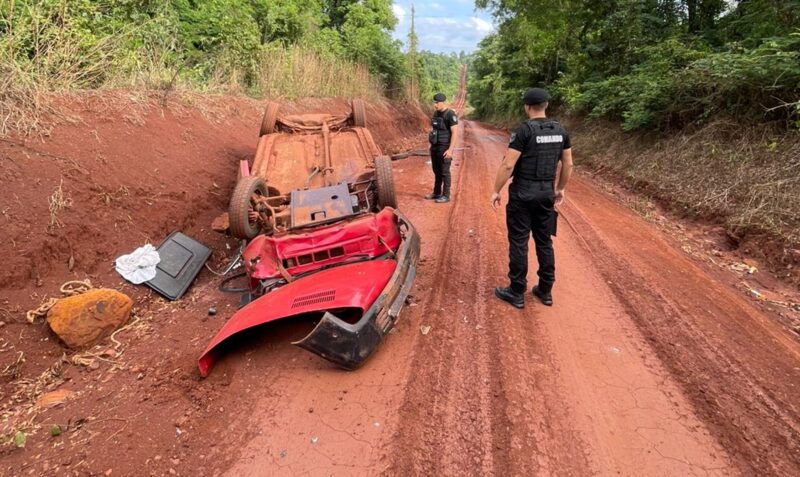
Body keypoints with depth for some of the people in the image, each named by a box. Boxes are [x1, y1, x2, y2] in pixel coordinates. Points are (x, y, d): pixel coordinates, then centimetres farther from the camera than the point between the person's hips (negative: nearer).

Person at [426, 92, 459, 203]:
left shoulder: (450, 114, -14)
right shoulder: (436, 113, 11)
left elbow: (455, 133, -18)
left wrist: (450, 149, -24)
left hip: (444, 148, -8)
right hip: (435, 146, 8)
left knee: (444, 172, -2)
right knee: (436, 171, 14)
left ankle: (446, 195, 7)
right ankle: (436, 193, 25)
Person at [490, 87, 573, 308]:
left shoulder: (524, 130, -13)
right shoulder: (560, 131, 6)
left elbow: (508, 165, -16)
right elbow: (568, 164, 12)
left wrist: (496, 191, -7)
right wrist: (561, 188, 23)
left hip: (522, 193, -6)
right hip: (547, 193, 6)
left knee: (518, 242, 2)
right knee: (544, 242, 14)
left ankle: (516, 293, 11)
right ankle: (545, 291, 23)